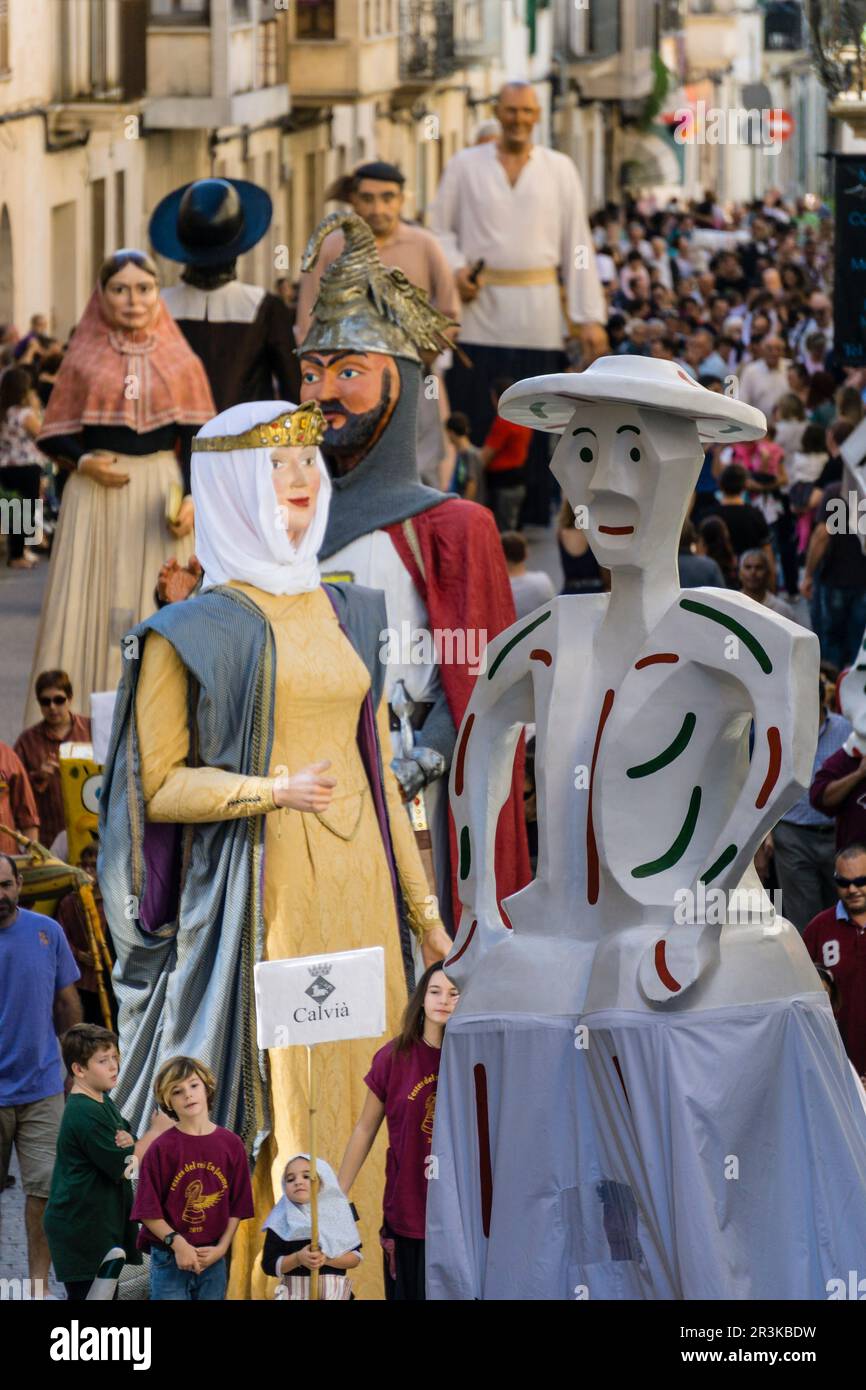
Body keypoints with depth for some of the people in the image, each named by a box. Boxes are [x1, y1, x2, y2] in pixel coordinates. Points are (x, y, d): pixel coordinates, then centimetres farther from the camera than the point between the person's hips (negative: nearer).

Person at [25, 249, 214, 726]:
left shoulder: (182, 364, 6)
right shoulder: (83, 360, 6)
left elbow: (196, 444, 3)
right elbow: (54, 437, 6)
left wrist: (191, 499, -12)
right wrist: (85, 461, -14)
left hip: (161, 495, 0)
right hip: (96, 498, 0)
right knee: (94, 611, -1)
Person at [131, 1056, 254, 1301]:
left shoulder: (231, 1145, 2)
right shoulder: (160, 1149, -7)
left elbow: (238, 1207, 6)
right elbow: (148, 1211, -6)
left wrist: (221, 1248, -5)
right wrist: (177, 1243, -16)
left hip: (213, 1259, 3)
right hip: (169, 1259, -3)